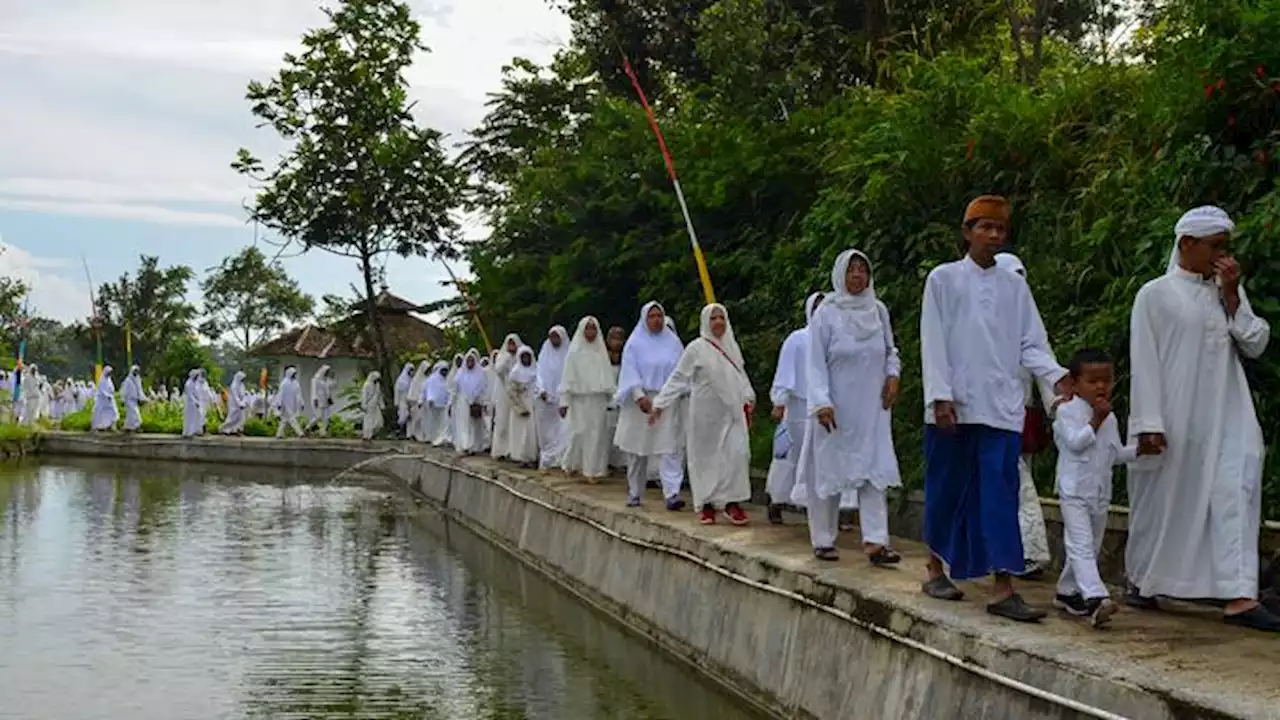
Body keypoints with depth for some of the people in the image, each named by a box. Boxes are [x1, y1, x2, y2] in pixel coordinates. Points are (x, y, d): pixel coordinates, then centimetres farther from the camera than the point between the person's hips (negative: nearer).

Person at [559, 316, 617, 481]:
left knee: (597, 434, 0)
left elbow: (608, 376, 11)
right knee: (579, 433, -2)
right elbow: (567, 378, -3)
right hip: (580, 400, -3)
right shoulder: (574, 352, 0)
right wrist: (564, 401, -8)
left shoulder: (601, 352, 10)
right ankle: (571, 464, 17)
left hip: (599, 400, 3)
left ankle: (593, 469, 4)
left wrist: (613, 398, 6)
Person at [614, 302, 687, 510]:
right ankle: (634, 493, 20)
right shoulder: (635, 343, 2)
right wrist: (640, 396, -17)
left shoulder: (673, 342, 8)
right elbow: (630, 372, -4)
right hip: (642, 402, -1)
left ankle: (672, 494, -17)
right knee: (638, 450, 7)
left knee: (670, 449, -10)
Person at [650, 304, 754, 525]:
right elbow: (678, 377, -5)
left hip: (731, 412, 3)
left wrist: (748, 397, 8)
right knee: (706, 456, 3)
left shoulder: (732, 346, 9)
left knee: (737, 453, -7)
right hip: (705, 412, -3)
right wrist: (660, 404, -8)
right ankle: (706, 504, 14)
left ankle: (731, 501, -1)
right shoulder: (697, 348, -5)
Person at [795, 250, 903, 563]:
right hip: (835, 408, -3)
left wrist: (893, 374, 0)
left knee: (873, 471, -5)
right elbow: (815, 362, -9)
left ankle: (875, 541, -8)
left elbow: (890, 349, 19)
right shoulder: (827, 313, -6)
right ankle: (823, 540, 15)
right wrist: (821, 402, -19)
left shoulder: (878, 310, 6)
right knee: (829, 471, 4)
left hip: (872, 408, 3)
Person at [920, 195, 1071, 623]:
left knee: (1001, 494, -5)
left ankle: (1003, 589, -9)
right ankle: (936, 568, 25)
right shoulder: (944, 279, 5)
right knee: (947, 489, 7)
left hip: (1001, 407, 2)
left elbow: (1031, 344, 9)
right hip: (953, 406, -2)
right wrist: (940, 396, -11)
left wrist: (1057, 376, -10)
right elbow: (933, 342, -2)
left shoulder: (1015, 286, 13)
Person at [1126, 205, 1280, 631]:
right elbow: (1144, 362, -5)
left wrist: (1233, 296, -4)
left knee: (1236, 493, -10)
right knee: (1162, 499, 6)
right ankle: (1141, 582, 25)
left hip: (1225, 417, 4)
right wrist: (1149, 422, -11)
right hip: (1174, 419, -4)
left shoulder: (1228, 291, 13)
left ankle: (1239, 597, -15)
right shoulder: (1156, 295, -2)